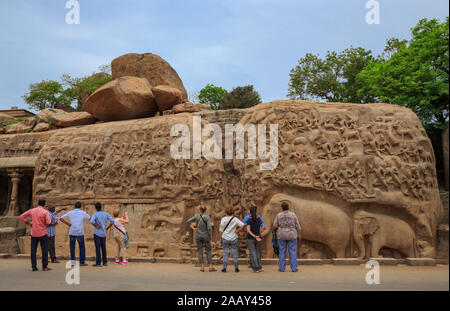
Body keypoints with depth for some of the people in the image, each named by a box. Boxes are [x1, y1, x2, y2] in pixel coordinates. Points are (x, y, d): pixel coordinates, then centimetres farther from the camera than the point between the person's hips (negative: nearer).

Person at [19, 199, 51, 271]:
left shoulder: (32, 210, 4)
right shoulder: (45, 212, -10)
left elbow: (22, 217, 8)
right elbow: (48, 222, -20)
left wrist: (29, 224, 11)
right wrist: (44, 224, 2)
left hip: (33, 234, 4)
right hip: (42, 233, -4)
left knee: (33, 250, 8)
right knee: (44, 250, 2)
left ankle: (34, 267, 9)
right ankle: (44, 267, 1)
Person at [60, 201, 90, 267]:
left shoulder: (70, 213, 5)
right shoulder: (82, 213, -1)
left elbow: (61, 218, 3)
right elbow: (90, 218, 7)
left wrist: (68, 224, 5)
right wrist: (87, 211, 19)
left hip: (72, 232, 2)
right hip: (80, 233, -2)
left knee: (72, 247, 7)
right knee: (82, 247, 7)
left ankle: (73, 262, 4)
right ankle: (82, 262, 8)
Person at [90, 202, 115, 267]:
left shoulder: (95, 214, -9)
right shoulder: (106, 214, 4)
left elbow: (92, 221, -29)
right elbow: (112, 221, -5)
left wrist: (96, 226, -12)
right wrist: (107, 228, 4)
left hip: (97, 233, -5)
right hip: (103, 233, 5)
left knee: (97, 248, -2)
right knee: (103, 248, 13)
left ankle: (98, 263, -2)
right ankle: (105, 262, 15)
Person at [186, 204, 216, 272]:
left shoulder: (196, 216, -5)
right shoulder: (207, 217, -13)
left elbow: (188, 222, -9)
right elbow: (209, 228, -20)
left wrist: (193, 228, 0)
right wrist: (211, 236, -3)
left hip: (198, 236, 2)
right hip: (206, 236, -2)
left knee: (200, 251, 8)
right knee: (208, 251, 6)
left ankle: (202, 267, 2)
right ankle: (211, 267, 1)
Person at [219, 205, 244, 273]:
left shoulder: (223, 219, -6)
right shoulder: (235, 219, -6)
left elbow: (221, 229, -2)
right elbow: (242, 225, -15)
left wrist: (221, 236, 10)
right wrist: (238, 231, -5)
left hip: (225, 238, 0)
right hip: (234, 238, 0)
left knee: (225, 253, 7)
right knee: (235, 253, 8)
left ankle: (224, 268, 6)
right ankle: (236, 268, 11)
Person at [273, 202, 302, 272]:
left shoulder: (279, 215, -6)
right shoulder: (293, 215, -6)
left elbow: (275, 226, -4)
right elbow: (297, 225, -2)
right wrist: (298, 233, 11)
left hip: (281, 235, 1)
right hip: (291, 235, 0)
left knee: (282, 252, 7)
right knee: (293, 252, 5)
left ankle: (282, 268, 9)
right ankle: (294, 268, 6)